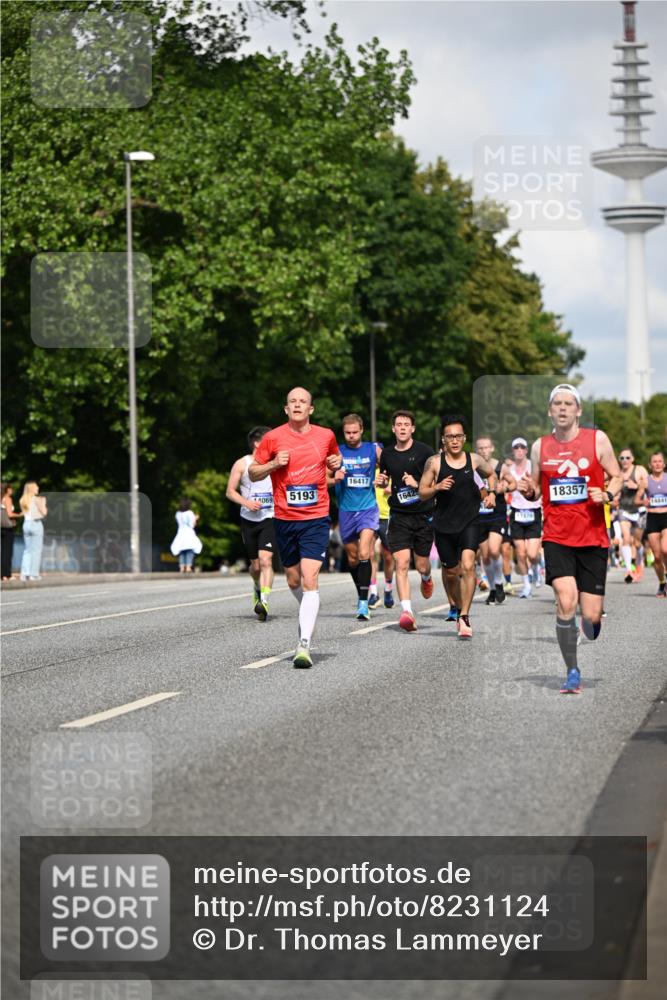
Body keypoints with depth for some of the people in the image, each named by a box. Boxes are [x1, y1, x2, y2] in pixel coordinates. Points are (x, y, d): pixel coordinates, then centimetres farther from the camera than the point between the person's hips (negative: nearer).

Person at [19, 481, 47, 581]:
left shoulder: (22, 501, 7)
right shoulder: (37, 499, -11)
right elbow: (44, 513, -10)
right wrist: (43, 503, 6)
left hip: (26, 524, 6)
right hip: (36, 523, -6)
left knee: (27, 550, 12)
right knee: (36, 550, 0)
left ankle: (25, 573, 6)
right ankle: (34, 574, -3)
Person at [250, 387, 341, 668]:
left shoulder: (326, 435, 5)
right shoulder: (273, 438, 0)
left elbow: (334, 459, 25)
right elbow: (253, 473, 7)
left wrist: (337, 463, 2)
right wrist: (274, 464, -12)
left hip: (316, 519, -1)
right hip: (284, 519, 1)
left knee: (309, 579, -14)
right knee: (293, 580, 13)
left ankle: (304, 644, -18)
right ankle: (309, 613, 46)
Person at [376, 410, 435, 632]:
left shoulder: (424, 451, -6)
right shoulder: (387, 453, 7)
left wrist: (418, 484, -20)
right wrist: (381, 482, 1)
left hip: (423, 514, -2)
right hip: (399, 516, 2)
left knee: (421, 565, 9)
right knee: (401, 564, -15)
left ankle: (426, 578, 48)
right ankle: (407, 612, -19)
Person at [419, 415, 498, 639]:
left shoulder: (474, 459, 1)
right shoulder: (434, 462, -3)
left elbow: (491, 474, 22)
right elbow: (422, 493, 1)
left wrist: (491, 492, 4)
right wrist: (437, 487, -18)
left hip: (469, 521, -1)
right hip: (444, 524, 1)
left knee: (468, 565, -20)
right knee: (451, 572, 11)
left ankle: (464, 618, -18)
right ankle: (459, 609, 37)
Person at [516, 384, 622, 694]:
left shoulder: (597, 439, 1)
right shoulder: (540, 446, 7)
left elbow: (617, 477, 8)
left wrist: (607, 494, -13)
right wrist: (527, 491, -6)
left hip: (593, 538, -1)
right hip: (557, 538, 1)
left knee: (590, 615, -3)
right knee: (566, 602, -20)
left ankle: (593, 626, 38)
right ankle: (572, 672, -4)